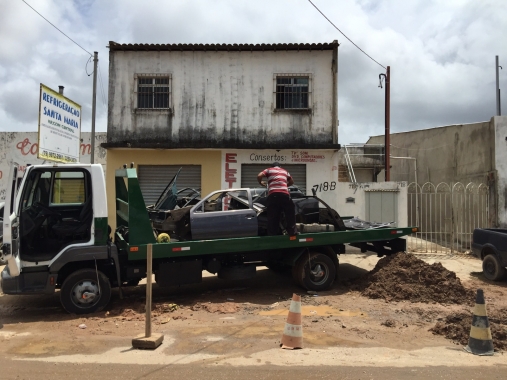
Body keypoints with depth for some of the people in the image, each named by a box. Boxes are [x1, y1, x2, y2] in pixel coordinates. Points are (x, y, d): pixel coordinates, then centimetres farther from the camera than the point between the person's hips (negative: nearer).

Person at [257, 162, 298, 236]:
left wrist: (261, 183, 23)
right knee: (290, 214, 13)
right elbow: (292, 182, 39)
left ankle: (272, 234, 8)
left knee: (272, 217, 5)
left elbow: (259, 176, 4)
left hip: (273, 195, -1)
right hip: (284, 194, 1)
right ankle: (292, 232, 12)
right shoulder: (284, 171, 28)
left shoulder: (269, 170, 19)